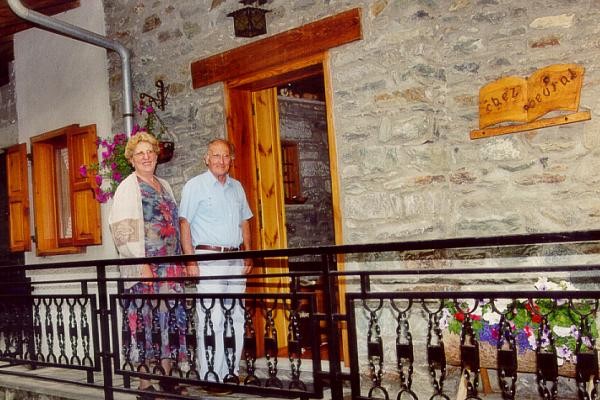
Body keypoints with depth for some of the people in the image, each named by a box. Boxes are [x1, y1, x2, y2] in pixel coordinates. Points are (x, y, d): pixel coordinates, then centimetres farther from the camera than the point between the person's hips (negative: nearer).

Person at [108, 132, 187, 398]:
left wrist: (181, 261, 14)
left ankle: (167, 377, 18)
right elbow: (122, 230, -11)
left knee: (170, 318, 7)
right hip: (143, 267, -6)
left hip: (170, 266, 6)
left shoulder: (164, 186, 18)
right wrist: (141, 264, -18)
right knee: (144, 319, -5)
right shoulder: (127, 188, -2)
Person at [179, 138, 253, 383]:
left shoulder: (237, 187, 16)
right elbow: (184, 223, -6)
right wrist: (190, 260, -14)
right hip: (208, 259, -6)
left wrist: (248, 254, 11)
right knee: (211, 320, -9)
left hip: (235, 260, 6)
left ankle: (232, 372, 18)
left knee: (235, 318, 8)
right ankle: (211, 377, -3)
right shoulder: (195, 186, -1)